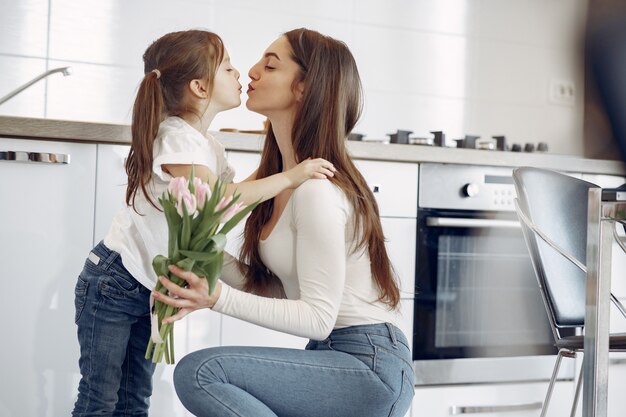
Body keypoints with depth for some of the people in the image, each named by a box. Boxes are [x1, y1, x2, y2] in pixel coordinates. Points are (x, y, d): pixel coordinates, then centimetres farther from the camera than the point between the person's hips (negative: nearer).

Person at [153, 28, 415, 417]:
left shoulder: (318, 190, -19)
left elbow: (318, 318, -19)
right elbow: (274, 289, 8)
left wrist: (220, 299, -27)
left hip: (370, 364, -9)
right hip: (333, 357, 9)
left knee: (199, 372, -22)